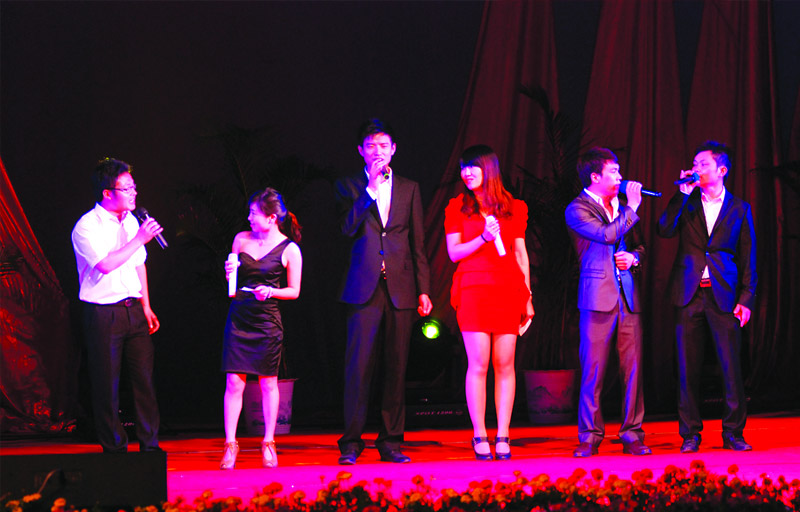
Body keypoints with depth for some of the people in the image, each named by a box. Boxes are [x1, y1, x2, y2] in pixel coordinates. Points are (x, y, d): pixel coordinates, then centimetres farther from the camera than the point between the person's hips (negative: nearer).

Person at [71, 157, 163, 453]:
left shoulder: (131, 222, 12)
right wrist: (140, 239, -17)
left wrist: (146, 307, 15)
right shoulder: (87, 227, -10)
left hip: (133, 309, 6)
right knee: (107, 384, 0)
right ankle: (114, 448, 9)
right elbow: (106, 263, -23)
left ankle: (150, 444, 11)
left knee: (145, 378, 4)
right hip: (103, 314, -6)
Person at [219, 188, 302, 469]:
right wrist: (229, 273, -4)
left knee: (268, 384, 5)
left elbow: (294, 291, 2)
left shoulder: (289, 249, -3)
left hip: (267, 321, -2)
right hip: (238, 317, 2)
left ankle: (268, 444, 17)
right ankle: (230, 444, 4)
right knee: (234, 383, -2)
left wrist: (271, 291, -15)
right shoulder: (241, 240, 6)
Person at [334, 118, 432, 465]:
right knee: (359, 366, -6)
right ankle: (351, 442, -3)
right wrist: (371, 188, -11)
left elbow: (417, 244, 13)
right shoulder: (349, 187, 9)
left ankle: (391, 441, 8)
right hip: (364, 290, -2)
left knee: (396, 368, 3)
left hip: (400, 290, 2)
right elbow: (348, 228, -8)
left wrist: (423, 290, 7)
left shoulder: (409, 189, 14)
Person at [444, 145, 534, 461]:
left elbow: (521, 254, 13)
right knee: (478, 364, -7)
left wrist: (527, 297, 9)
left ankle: (502, 438, 2)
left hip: (508, 291, 2)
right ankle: (479, 437, -2)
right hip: (473, 289, -2)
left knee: (504, 364, -1)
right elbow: (454, 253, 2)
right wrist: (484, 238, -13)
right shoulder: (457, 207, 8)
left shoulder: (514, 209, 12)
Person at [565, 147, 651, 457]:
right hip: (598, 298, -5)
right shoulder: (577, 210, -2)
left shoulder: (622, 207, 18)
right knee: (593, 370, -4)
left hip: (628, 296, 5)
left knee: (633, 368, 1)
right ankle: (590, 437, 4)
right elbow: (607, 234, -18)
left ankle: (632, 435, 7)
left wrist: (633, 258, 4)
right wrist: (632, 208, -8)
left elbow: (638, 246, 27)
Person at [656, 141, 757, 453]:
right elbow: (665, 230, -5)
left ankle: (733, 432, 6)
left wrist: (746, 298, -2)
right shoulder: (686, 204, 12)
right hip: (689, 294, 1)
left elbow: (748, 259, 7)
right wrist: (682, 194, -7)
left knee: (731, 366, -3)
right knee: (688, 367, 1)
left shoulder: (739, 209, 8)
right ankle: (690, 433, 8)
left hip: (723, 295, -1)